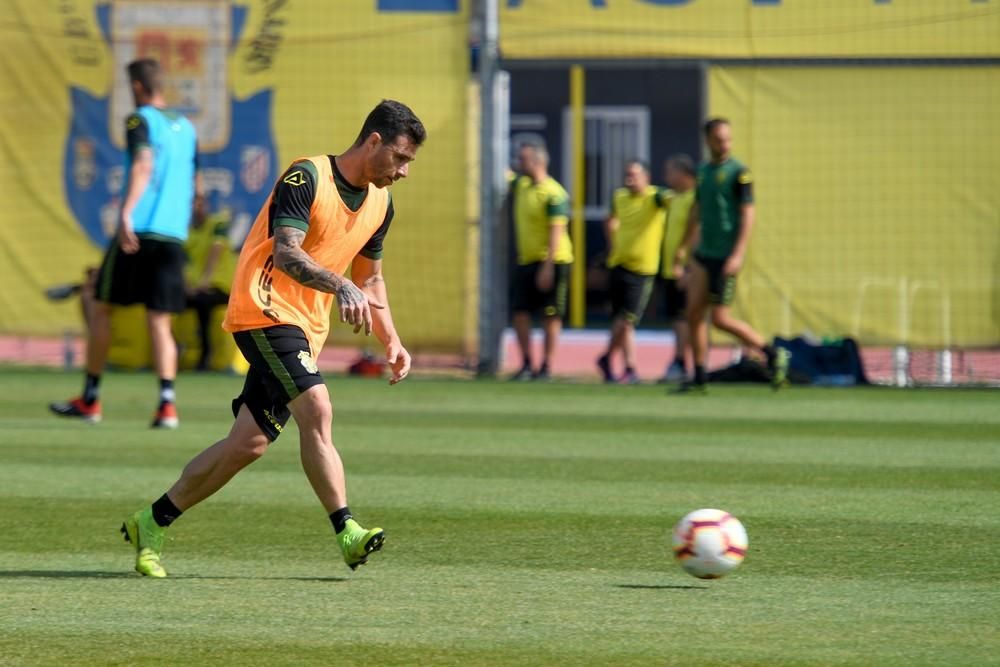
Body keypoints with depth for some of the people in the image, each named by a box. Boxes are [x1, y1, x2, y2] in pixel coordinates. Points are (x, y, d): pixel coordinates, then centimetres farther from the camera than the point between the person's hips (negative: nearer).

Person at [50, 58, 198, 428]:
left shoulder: (140, 120, -3)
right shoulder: (185, 127, 17)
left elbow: (143, 165, -20)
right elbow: (193, 183, 25)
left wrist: (126, 213, -31)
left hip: (137, 231, -5)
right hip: (174, 234, 5)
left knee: (101, 307, 9)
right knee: (160, 322, 3)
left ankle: (90, 400, 12)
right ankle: (166, 403, -15)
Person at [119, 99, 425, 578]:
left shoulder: (380, 203, 11)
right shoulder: (306, 178, -14)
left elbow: (370, 277, 24)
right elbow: (286, 255, -26)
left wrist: (390, 341, 15)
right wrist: (342, 288, -39)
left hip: (306, 329, 8)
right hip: (265, 309, -8)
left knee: (250, 443, 3)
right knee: (316, 408, -25)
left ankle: (152, 524, 14)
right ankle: (347, 532, -28)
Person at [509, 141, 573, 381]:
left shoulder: (553, 194, -16)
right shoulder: (521, 185, 10)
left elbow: (556, 232, -21)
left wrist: (547, 266, -25)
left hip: (551, 261, -8)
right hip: (525, 260, 8)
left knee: (551, 316, -1)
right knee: (520, 312, 1)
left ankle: (546, 366, 3)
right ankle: (526, 365, 7)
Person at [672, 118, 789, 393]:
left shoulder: (739, 172, -9)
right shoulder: (703, 171, 12)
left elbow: (747, 215, -13)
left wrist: (738, 254, -20)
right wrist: (683, 248, 24)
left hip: (726, 256, -7)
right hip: (704, 254, 7)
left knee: (720, 318, -6)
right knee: (694, 313, 1)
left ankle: (773, 355, 7)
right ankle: (699, 378, 8)